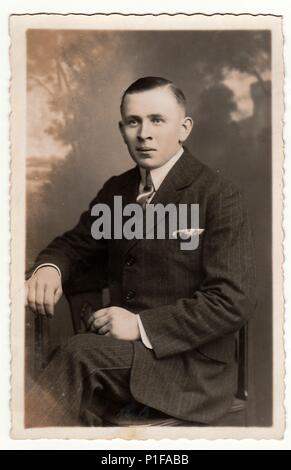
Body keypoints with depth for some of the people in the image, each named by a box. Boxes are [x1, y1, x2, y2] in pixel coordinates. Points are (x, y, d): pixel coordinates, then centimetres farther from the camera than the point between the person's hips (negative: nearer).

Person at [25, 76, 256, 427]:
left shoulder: (220, 198, -10)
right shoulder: (116, 190, 10)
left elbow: (233, 302, -15)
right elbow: (77, 244, 18)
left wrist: (142, 325, -22)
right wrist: (49, 267, -7)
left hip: (189, 360, -4)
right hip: (119, 352, 5)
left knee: (80, 353, -28)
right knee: (75, 407, -25)